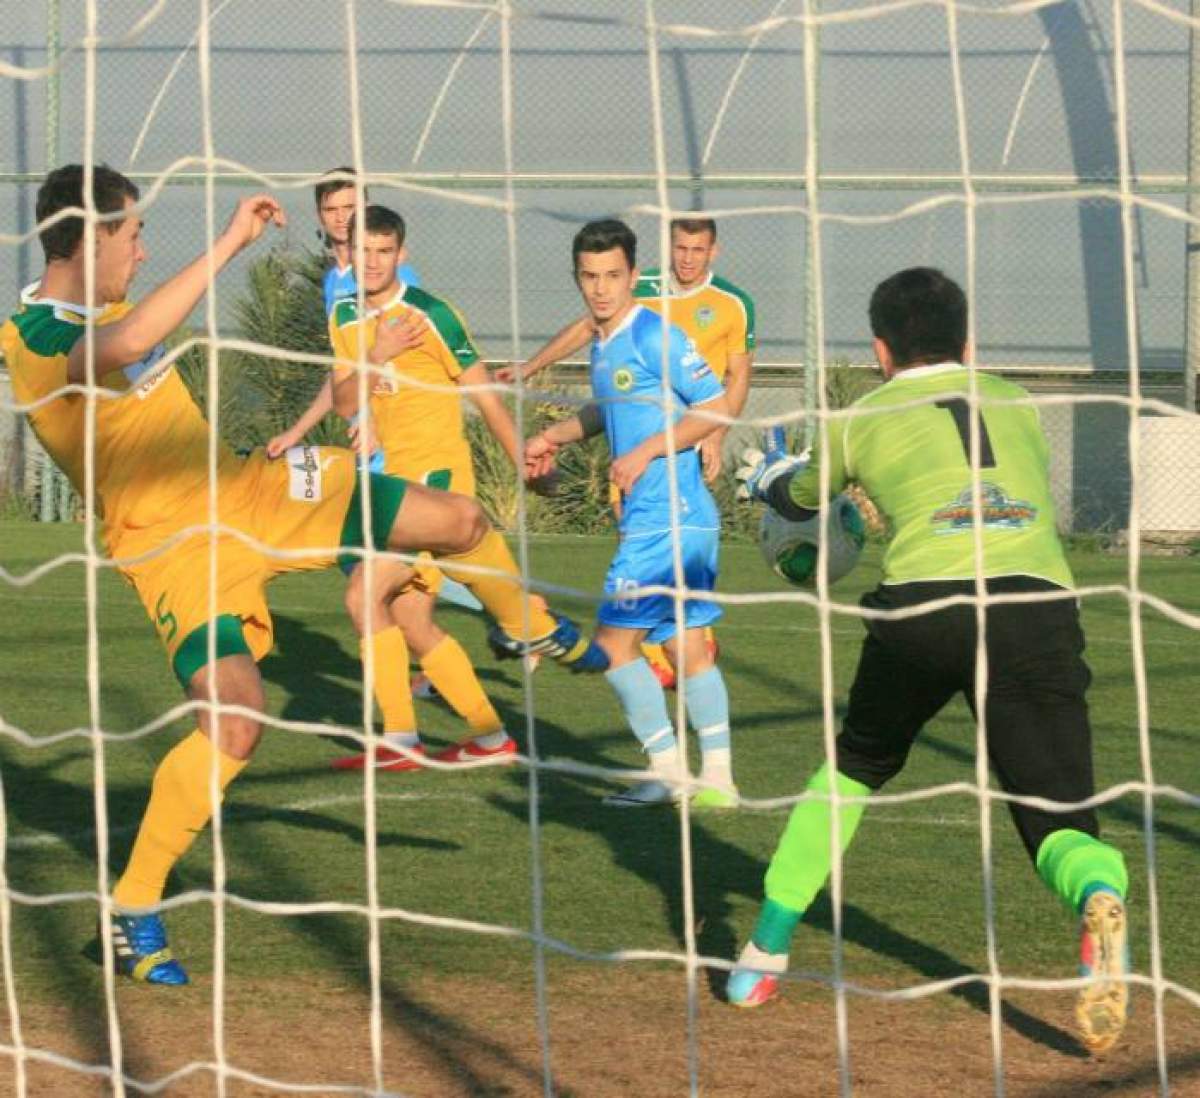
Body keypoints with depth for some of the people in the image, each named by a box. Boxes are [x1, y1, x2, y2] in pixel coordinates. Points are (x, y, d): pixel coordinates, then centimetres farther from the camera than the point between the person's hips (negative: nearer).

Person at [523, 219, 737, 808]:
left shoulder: (654, 336, -14)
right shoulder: (602, 345, 14)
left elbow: (716, 406, -16)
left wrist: (645, 452, -18)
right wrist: (553, 435, 28)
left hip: (666, 520, -9)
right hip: (687, 518, 9)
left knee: (614, 641, -5)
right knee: (688, 645, 9)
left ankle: (668, 772, -2)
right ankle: (716, 777, 10)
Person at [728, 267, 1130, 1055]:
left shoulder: (864, 420, 22)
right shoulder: (1017, 402, 27)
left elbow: (800, 497, 42)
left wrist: (763, 478, 67)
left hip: (924, 602, 0)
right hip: (1039, 605, 0)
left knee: (856, 765, 27)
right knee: (1060, 821, 1)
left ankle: (769, 947, 27)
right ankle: (1100, 902, -35)